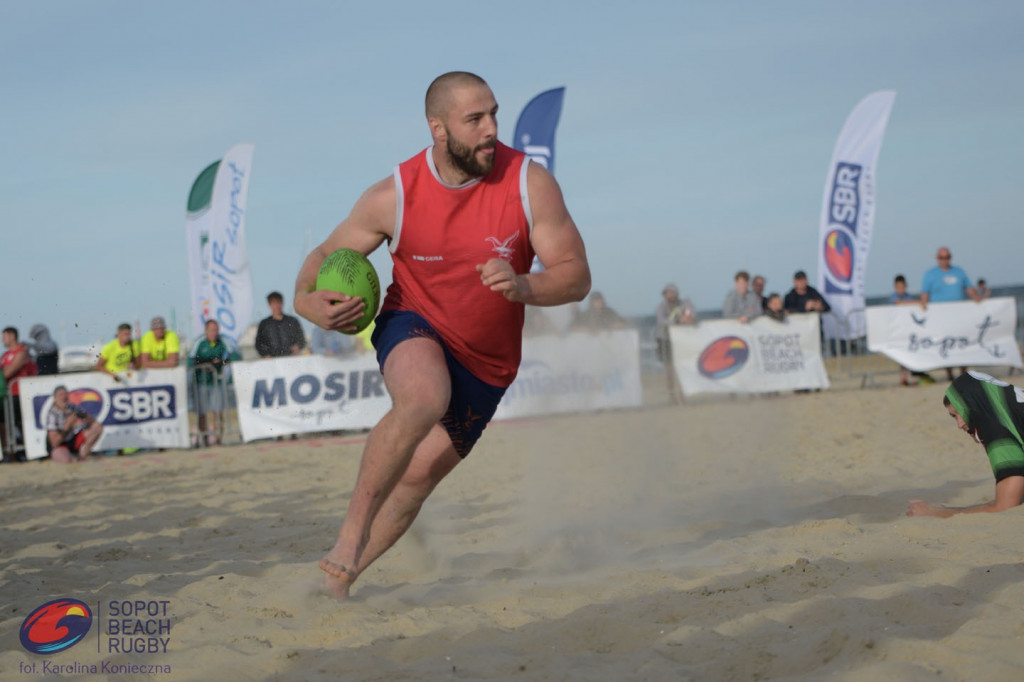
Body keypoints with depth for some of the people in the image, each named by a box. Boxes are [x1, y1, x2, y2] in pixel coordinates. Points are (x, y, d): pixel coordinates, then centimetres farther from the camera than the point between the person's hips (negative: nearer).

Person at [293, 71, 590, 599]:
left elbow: (577, 277, -15)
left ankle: (340, 576, 27)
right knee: (423, 398, -37)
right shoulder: (392, 197, -15)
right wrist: (306, 299, -23)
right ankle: (350, 533, -24)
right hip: (414, 328, -2)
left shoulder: (529, 184, -16)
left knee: (416, 478, 5)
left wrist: (523, 287, -36)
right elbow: (328, 253, 0)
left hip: (486, 362, 2)